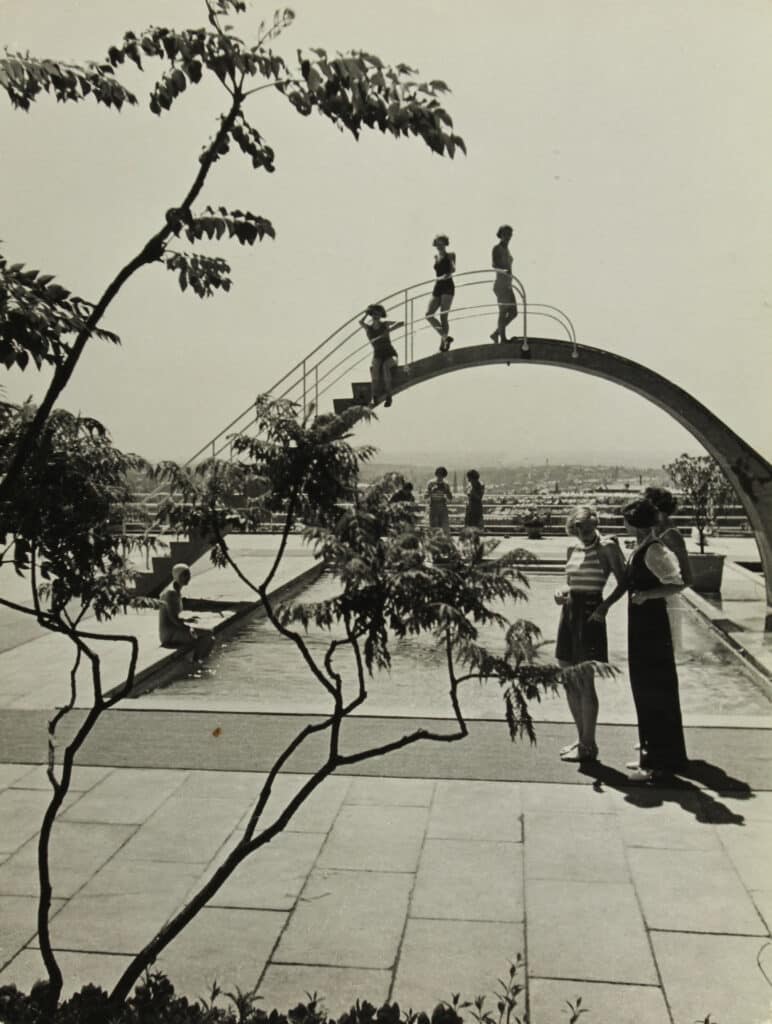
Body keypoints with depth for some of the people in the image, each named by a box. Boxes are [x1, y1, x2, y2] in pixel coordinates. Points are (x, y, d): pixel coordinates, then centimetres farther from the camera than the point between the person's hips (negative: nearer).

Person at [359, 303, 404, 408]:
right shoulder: (368, 327, 2)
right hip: (378, 356, 1)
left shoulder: (385, 323, 1)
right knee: (374, 367, -33)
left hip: (390, 354, -1)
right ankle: (374, 396, -37)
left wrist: (389, 330, -22)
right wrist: (367, 313, -7)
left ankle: (388, 396, -31)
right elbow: (360, 322, -22)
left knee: (385, 366, -34)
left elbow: (401, 322, -11)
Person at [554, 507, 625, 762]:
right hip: (570, 613, 8)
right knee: (569, 681, 12)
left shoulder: (606, 547, -8)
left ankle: (588, 746, 8)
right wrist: (562, 593, 2)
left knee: (585, 682, -4)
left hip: (591, 614, -8)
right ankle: (582, 739, 26)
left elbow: (623, 582, -11)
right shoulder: (573, 549, 12)